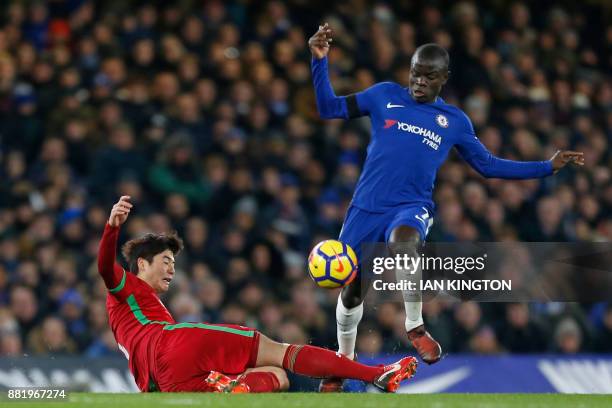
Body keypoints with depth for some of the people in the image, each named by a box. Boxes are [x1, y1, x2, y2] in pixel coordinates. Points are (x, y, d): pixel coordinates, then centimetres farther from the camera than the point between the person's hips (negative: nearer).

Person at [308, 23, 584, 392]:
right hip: (366, 208, 2)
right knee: (352, 290, 5)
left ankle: (415, 327, -22)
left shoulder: (455, 121, 10)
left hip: (411, 209, -2)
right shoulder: (385, 95, 8)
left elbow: (487, 165, 19)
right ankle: (344, 361, 31)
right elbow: (329, 109, 10)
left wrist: (547, 167, 15)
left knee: (403, 241, -38)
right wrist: (320, 61, -2)